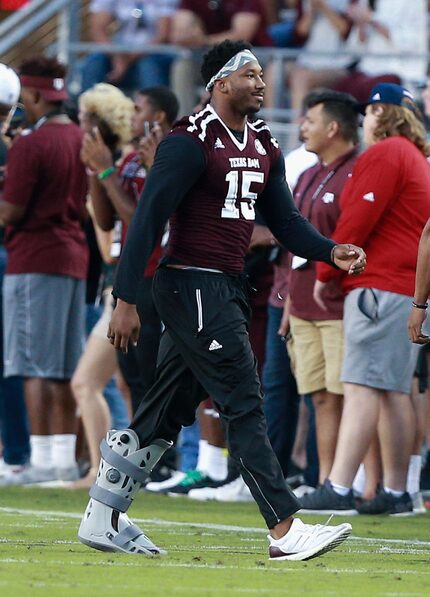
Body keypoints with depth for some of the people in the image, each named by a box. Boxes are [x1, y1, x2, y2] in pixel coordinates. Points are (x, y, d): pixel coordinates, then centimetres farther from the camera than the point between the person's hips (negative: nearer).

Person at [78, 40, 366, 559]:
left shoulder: (263, 146, 15)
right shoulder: (191, 142, -13)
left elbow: (284, 220, 17)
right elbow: (148, 220, -16)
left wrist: (331, 252, -2)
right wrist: (126, 301, -20)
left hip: (228, 290, 9)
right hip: (192, 286, -9)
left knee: (167, 414, 13)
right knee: (244, 407, -9)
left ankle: (102, 519, 22)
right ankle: (285, 532, -9)